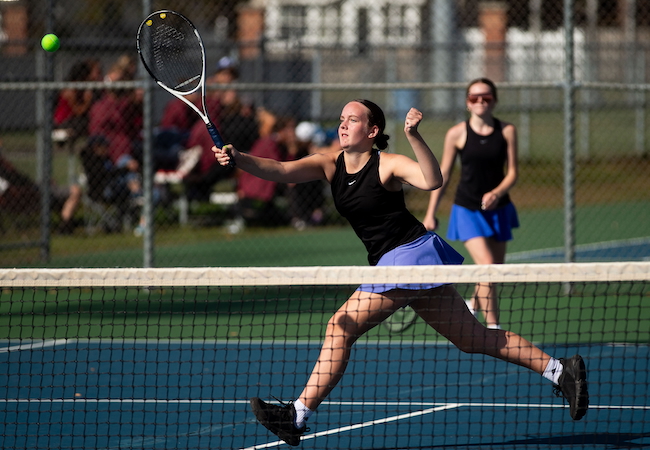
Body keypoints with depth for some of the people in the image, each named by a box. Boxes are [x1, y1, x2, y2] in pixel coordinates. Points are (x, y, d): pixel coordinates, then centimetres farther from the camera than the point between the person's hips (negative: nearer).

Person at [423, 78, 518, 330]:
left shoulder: (507, 131, -1)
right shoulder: (457, 134, -5)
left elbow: (512, 173, -2)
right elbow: (443, 176, 2)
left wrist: (497, 193, -22)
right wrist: (430, 214, 3)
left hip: (497, 208, 3)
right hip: (467, 211, -3)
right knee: (487, 265, -17)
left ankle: (472, 306, 40)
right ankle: (493, 328, -14)